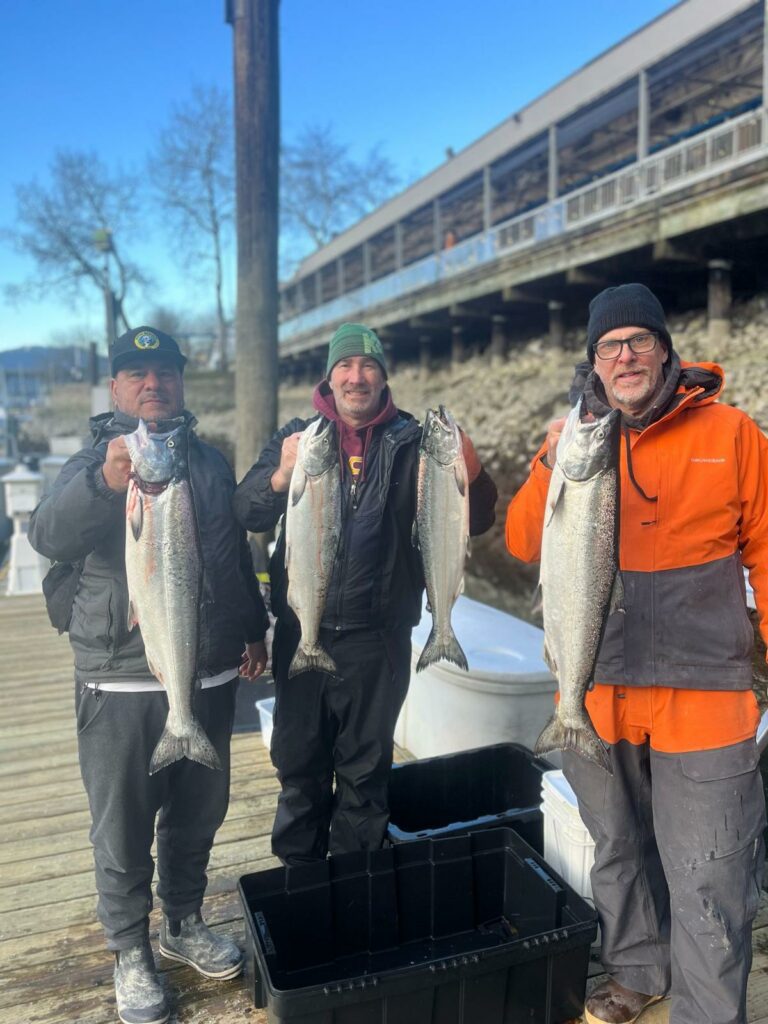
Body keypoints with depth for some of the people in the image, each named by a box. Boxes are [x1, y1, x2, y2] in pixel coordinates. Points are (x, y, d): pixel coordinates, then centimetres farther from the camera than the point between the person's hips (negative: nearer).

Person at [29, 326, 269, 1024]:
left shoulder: (210, 462, 10)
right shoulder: (95, 463, -6)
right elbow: (49, 535, -26)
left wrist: (253, 627, 19)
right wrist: (105, 481, -44)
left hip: (212, 674, 5)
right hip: (123, 684, -4)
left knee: (199, 812, 18)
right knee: (124, 826, 8)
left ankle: (184, 923, 40)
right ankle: (131, 953, 30)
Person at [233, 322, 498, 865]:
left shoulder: (411, 442, 1)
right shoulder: (298, 436, 6)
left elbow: (476, 520, -4)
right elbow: (246, 512, -5)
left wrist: (472, 473, -25)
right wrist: (280, 476, -25)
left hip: (377, 636, -1)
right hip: (301, 631, 2)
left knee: (365, 770, 12)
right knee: (299, 765, 14)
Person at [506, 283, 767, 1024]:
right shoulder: (576, 440, 4)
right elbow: (523, 545, -3)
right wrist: (551, 464, -17)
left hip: (703, 696, -3)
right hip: (596, 693, 4)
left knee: (708, 881, 2)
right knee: (618, 851, 22)